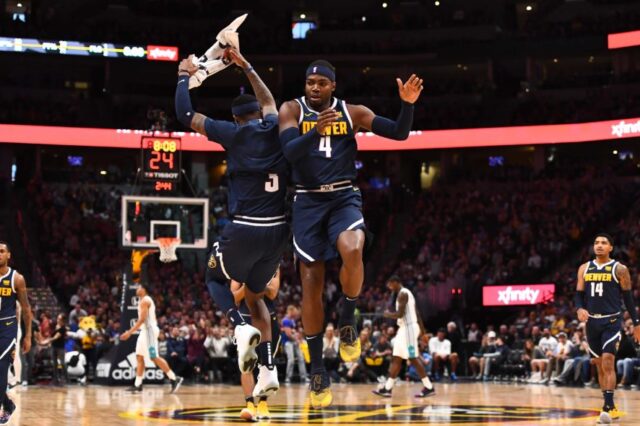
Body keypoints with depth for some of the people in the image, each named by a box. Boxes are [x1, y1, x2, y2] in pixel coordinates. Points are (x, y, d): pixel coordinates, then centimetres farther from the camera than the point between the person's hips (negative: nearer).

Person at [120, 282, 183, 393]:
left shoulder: (145, 300, -13)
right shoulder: (145, 300, 19)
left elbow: (142, 319, -21)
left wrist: (129, 332, -22)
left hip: (149, 330, -11)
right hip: (145, 331, 11)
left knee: (154, 357, -12)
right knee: (139, 357, 8)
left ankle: (174, 379, -12)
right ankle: (138, 385, 8)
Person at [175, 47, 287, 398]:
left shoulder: (234, 133, -3)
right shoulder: (273, 130, 9)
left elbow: (185, 114, 5)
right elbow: (268, 100, 32)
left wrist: (184, 76, 19)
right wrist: (245, 66, 39)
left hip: (244, 229, -4)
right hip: (277, 230, 5)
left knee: (215, 278, 24)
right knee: (255, 295, 23)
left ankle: (240, 328, -5)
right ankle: (268, 370, 9)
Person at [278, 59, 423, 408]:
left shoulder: (352, 113, 3)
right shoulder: (292, 110, 1)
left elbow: (399, 133, -1)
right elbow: (289, 151, -15)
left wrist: (408, 104, -19)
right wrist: (316, 130, -31)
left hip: (344, 197, 0)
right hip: (308, 201, 0)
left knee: (352, 251, -33)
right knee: (311, 284, 0)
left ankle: (347, 321, -6)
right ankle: (318, 371, 11)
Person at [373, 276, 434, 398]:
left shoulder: (402, 293, -14)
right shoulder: (405, 293, 18)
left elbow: (400, 314, -22)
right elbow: (416, 314, 21)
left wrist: (388, 314, -4)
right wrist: (422, 329, 23)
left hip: (408, 328, -11)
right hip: (406, 328, 11)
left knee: (413, 359, -8)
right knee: (396, 358, 10)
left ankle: (429, 387, -5)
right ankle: (387, 388, 11)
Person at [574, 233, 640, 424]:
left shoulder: (619, 269, -3)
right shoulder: (584, 268, 8)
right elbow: (579, 294, 10)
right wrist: (580, 309, -11)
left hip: (612, 322, -5)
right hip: (592, 322, 5)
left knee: (608, 363, -16)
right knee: (600, 366, 9)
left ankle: (608, 407, -17)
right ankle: (610, 406, 19)